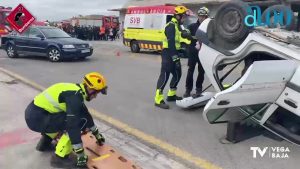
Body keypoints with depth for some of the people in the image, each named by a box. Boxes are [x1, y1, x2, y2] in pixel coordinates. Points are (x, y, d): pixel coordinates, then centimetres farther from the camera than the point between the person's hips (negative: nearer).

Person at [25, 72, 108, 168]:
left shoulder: (76, 91, 10)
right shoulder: (75, 95, -20)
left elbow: (85, 114, 22)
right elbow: (73, 126, -25)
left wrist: (96, 133, 31)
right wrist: (80, 155, -21)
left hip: (33, 112, 10)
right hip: (36, 118, -10)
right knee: (78, 122, -13)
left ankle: (44, 143, 30)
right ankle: (60, 157, -6)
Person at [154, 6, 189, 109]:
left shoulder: (177, 26, 19)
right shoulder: (171, 25, -13)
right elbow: (171, 43, -22)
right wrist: (175, 58, -26)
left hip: (173, 53, 10)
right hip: (168, 54, -10)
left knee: (177, 74, 14)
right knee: (164, 76, -11)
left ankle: (171, 95, 26)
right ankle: (158, 100, -9)